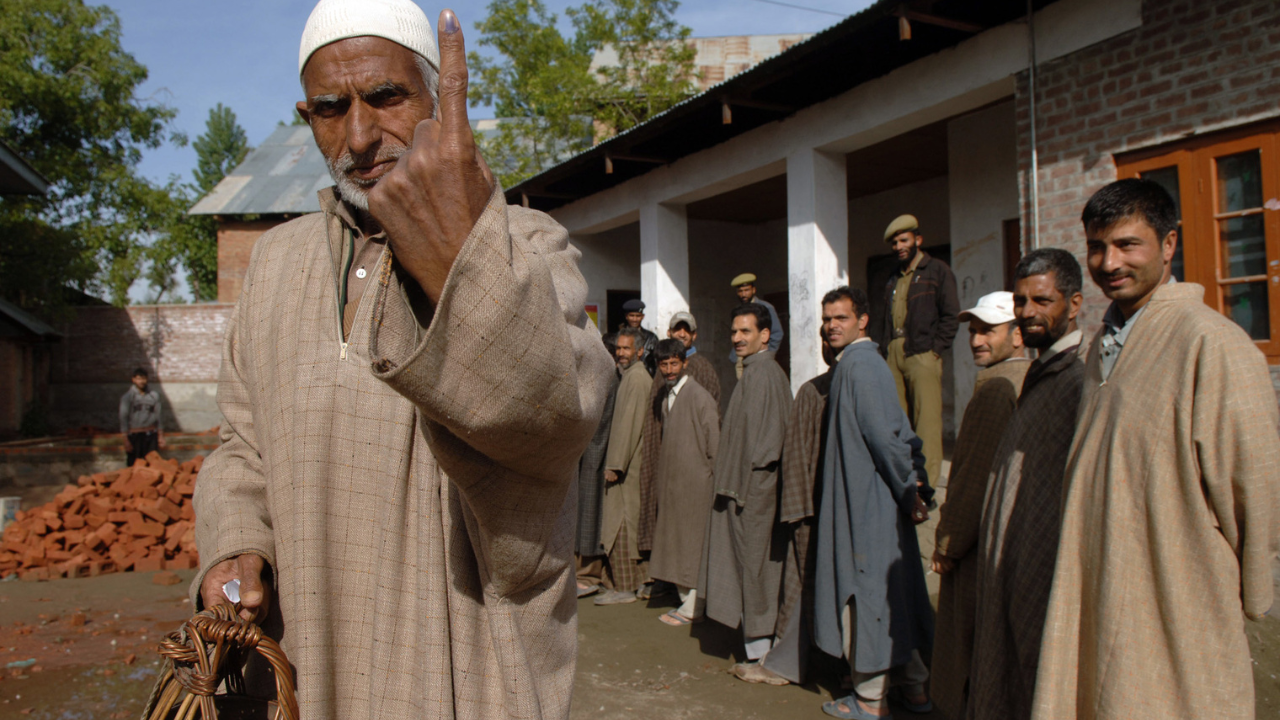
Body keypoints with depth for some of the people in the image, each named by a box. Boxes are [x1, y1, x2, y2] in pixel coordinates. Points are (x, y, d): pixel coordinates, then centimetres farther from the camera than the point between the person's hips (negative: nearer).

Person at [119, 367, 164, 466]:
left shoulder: (154, 395, 6)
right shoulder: (127, 396, -3)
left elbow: (159, 416, 12)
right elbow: (123, 418, -4)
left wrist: (161, 436, 12)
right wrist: (126, 440, -8)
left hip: (151, 435, 3)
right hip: (135, 435, -3)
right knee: (133, 465, -1)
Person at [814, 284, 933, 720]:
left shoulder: (856, 363, -16)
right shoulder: (868, 361, 12)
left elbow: (884, 433, -22)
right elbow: (899, 431, 14)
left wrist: (908, 489, -14)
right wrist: (911, 485, 11)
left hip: (865, 502, -9)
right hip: (880, 500, 9)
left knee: (864, 591, 1)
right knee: (889, 593, 15)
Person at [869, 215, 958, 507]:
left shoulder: (937, 271, 5)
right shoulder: (893, 280, 23)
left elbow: (951, 315, -1)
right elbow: (880, 317, 24)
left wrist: (935, 348, -9)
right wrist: (882, 348, 10)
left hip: (921, 354, -6)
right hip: (893, 354, 6)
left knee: (926, 419, -8)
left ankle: (925, 484, -7)